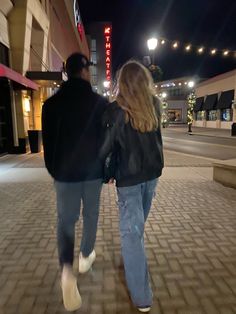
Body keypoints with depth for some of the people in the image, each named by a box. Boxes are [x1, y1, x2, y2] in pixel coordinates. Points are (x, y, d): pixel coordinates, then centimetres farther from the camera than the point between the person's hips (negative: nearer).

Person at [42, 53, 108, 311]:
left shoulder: (51, 103, -2)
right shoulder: (101, 102, -6)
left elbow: (48, 142, 2)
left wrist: (54, 170, 15)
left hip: (65, 172, 1)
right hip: (93, 171, 0)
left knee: (65, 219, 11)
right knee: (91, 216, 18)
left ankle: (66, 270, -6)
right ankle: (86, 256, 37)